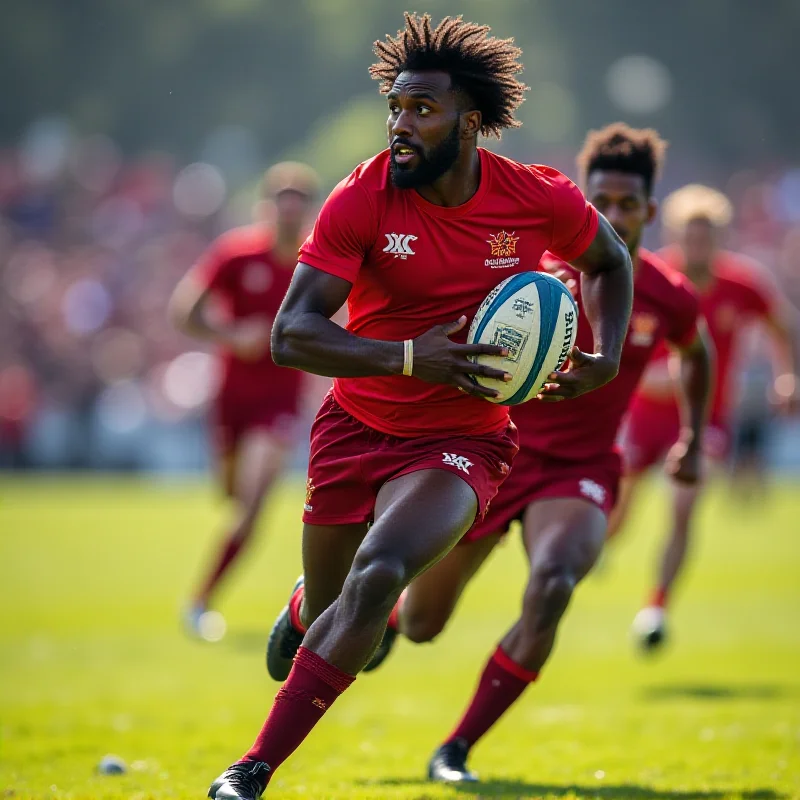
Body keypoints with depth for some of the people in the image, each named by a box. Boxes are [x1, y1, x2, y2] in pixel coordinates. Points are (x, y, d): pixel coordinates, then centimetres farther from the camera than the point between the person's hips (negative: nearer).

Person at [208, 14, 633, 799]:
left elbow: (609, 262, 12)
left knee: (377, 578, -26)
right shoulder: (362, 199, -16)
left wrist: (606, 357, -5)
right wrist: (408, 358, -33)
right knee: (331, 609, 14)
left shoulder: (540, 199, -11)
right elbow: (291, 334, -21)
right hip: (355, 429, 1)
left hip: (462, 441, -1)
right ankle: (303, 609, 56)